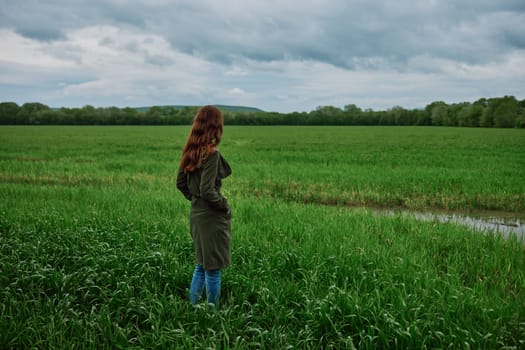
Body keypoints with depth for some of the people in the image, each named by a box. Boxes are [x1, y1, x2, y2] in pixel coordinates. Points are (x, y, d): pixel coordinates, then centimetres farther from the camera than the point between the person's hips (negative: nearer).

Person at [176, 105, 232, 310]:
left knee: (201, 265, 21)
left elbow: (180, 183, 12)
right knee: (213, 269, 4)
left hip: (196, 214, 8)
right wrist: (225, 206, -10)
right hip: (212, 218, -8)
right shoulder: (211, 153, -20)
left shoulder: (191, 151, 5)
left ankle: (192, 306, 28)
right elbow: (207, 190, -23)